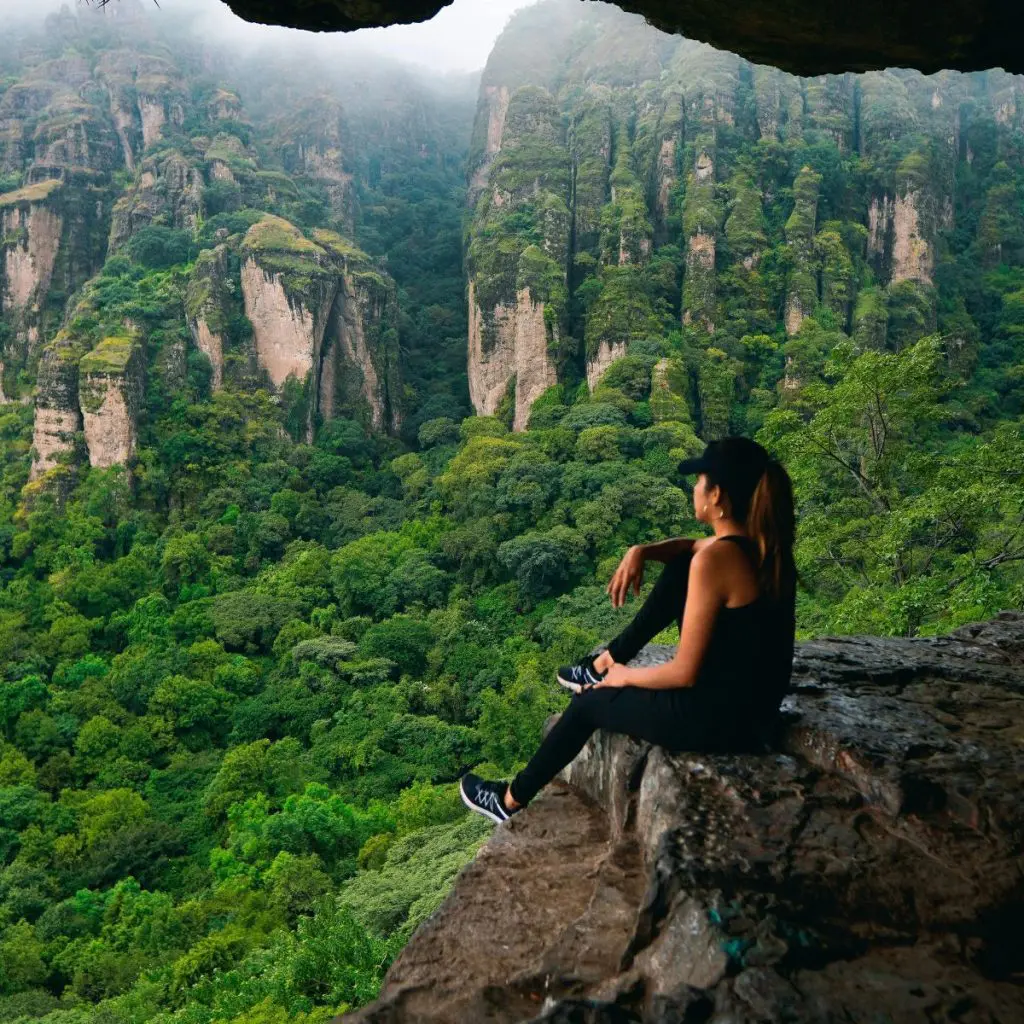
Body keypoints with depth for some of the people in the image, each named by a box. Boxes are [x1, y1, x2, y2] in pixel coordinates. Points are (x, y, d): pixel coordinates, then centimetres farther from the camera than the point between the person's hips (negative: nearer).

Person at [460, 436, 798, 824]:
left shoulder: (715, 559, -25)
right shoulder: (764, 541, 0)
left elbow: (685, 673, -21)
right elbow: (690, 547, 20)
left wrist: (626, 678, -3)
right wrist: (640, 551, 1)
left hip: (717, 717, -8)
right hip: (757, 706, 8)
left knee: (590, 701, 14)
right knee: (678, 567, 13)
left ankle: (512, 800, 35)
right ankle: (607, 663, 28)